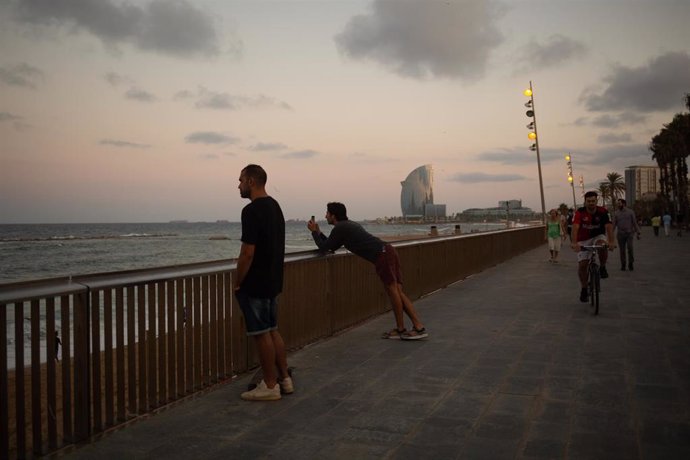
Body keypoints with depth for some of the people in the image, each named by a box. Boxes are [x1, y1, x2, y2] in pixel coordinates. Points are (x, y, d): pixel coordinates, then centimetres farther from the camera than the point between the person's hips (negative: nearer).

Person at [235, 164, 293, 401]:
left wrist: (237, 282, -11)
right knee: (272, 330, 16)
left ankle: (270, 386, 8)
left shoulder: (252, 210, -19)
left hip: (255, 284, -9)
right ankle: (284, 379, 22)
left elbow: (247, 253, -23)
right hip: (273, 281, 9)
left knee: (261, 334, 0)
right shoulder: (275, 206, 11)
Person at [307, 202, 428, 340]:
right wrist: (318, 233, 31)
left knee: (392, 291, -2)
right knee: (397, 292, 6)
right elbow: (332, 247, 34)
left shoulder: (340, 228, -2)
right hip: (388, 251, 9)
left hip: (382, 255, -9)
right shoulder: (349, 225, 27)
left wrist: (314, 232, 16)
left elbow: (324, 247, 4)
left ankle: (400, 329, 7)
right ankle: (418, 327, 3)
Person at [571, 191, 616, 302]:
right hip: (583, 240, 0)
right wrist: (574, 243, -51)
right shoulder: (580, 213, -20)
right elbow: (575, 227, -34)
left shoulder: (602, 212, -16)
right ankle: (583, 289, 11)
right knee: (582, 264, -8)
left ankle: (603, 268, -9)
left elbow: (609, 226, -28)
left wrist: (611, 241, -45)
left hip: (598, 236, 0)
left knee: (602, 245, -35)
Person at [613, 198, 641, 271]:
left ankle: (630, 264, -1)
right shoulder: (616, 213, 6)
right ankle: (623, 265, 12)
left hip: (629, 233, -1)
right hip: (620, 234, 1)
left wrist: (638, 233, 2)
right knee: (622, 250, 3)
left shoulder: (630, 212, 3)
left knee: (630, 248, -16)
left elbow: (635, 223, 5)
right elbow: (614, 224, 5)